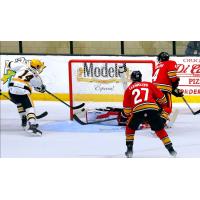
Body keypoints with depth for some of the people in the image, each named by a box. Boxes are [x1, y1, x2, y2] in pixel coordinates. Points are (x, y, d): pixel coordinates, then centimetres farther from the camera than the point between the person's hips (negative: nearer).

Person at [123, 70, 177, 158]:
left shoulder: (129, 89, 23)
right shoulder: (149, 85, 26)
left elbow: (126, 107, 18)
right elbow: (160, 97, 26)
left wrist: (129, 115, 33)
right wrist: (165, 107, 41)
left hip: (137, 111, -1)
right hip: (152, 109, 1)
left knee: (130, 128, 24)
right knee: (160, 129, 18)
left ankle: (129, 149, 16)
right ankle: (171, 150, 13)